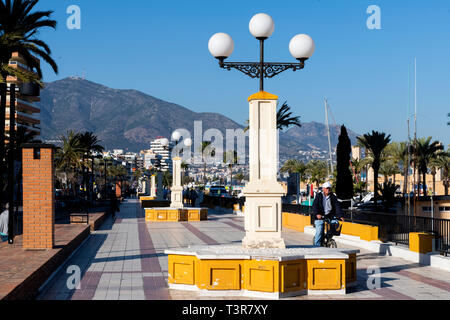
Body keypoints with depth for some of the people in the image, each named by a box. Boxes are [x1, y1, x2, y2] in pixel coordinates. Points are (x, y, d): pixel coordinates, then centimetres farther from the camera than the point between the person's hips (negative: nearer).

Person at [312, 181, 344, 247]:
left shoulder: (333, 197, 10)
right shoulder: (318, 196, 5)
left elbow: (337, 206, 0)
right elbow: (315, 205, -7)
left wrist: (340, 216, -16)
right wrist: (317, 214, -26)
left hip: (330, 216, 3)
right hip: (320, 217, -3)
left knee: (336, 223, -21)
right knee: (319, 231, -15)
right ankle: (317, 246, -5)